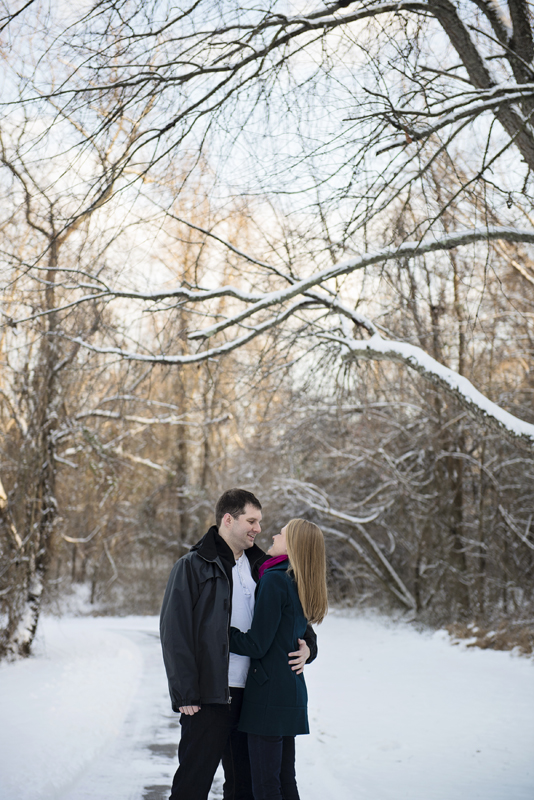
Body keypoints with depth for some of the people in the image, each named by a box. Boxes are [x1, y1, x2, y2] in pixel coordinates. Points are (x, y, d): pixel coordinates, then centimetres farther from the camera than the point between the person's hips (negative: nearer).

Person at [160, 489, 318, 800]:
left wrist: (308, 646, 0)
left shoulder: (257, 567, 13)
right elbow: (174, 632, -9)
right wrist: (185, 694, -14)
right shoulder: (193, 566, -4)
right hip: (208, 696, -6)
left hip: (250, 694, 6)